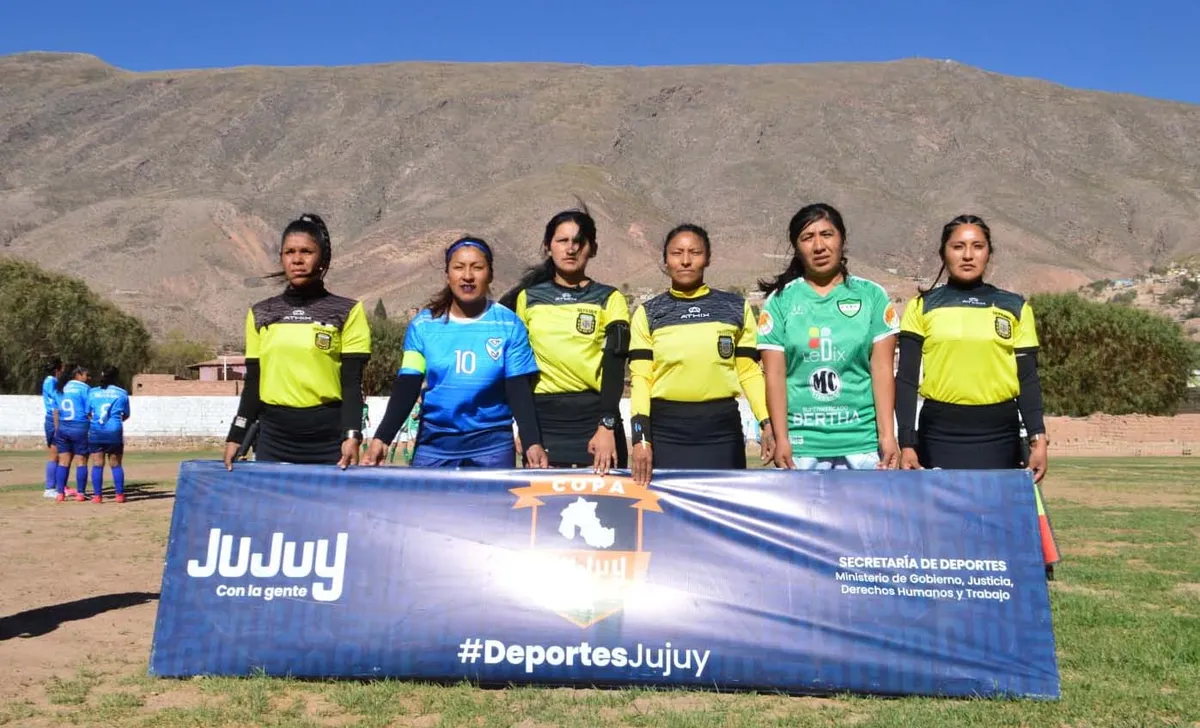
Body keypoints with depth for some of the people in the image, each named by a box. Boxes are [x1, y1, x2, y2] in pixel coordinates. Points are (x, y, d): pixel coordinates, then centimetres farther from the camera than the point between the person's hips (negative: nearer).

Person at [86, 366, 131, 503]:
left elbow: (88, 414, 5)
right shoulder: (122, 393, 2)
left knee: (97, 464, 5)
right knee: (116, 465, 7)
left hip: (96, 432, 0)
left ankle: (97, 495, 3)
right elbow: (126, 415, 9)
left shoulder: (92, 392, 3)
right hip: (115, 432, 0)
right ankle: (120, 494, 6)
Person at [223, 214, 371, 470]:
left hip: (329, 439, -3)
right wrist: (237, 436, 9)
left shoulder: (348, 312, 2)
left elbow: (352, 383, -3)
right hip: (273, 438, 3)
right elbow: (253, 383, 14)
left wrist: (352, 436, -14)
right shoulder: (261, 314, 12)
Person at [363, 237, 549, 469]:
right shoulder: (423, 325, 1)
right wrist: (382, 438, -15)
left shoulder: (509, 326, -2)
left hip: (492, 443, -1)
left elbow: (519, 391, -6)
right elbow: (406, 388, -2)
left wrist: (532, 442, -20)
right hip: (434, 443, 1)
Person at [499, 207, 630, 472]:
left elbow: (614, 366, -6)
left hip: (594, 415, -1)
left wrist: (607, 426, -18)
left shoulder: (610, 299, 4)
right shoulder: (527, 298, 10)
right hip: (543, 418, 1)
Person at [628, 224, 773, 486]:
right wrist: (641, 437, -12)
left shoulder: (736, 308, 6)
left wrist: (767, 423, -6)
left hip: (721, 428, 1)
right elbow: (640, 378, -1)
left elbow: (749, 371, 6)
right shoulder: (648, 314, 4)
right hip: (665, 430, 0)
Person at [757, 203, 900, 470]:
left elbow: (882, 369, 1)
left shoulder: (872, 295, 5)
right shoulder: (780, 300, 4)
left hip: (863, 440, 1)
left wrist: (887, 434, -5)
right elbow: (775, 376, 0)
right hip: (801, 442, 0)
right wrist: (781, 438, -7)